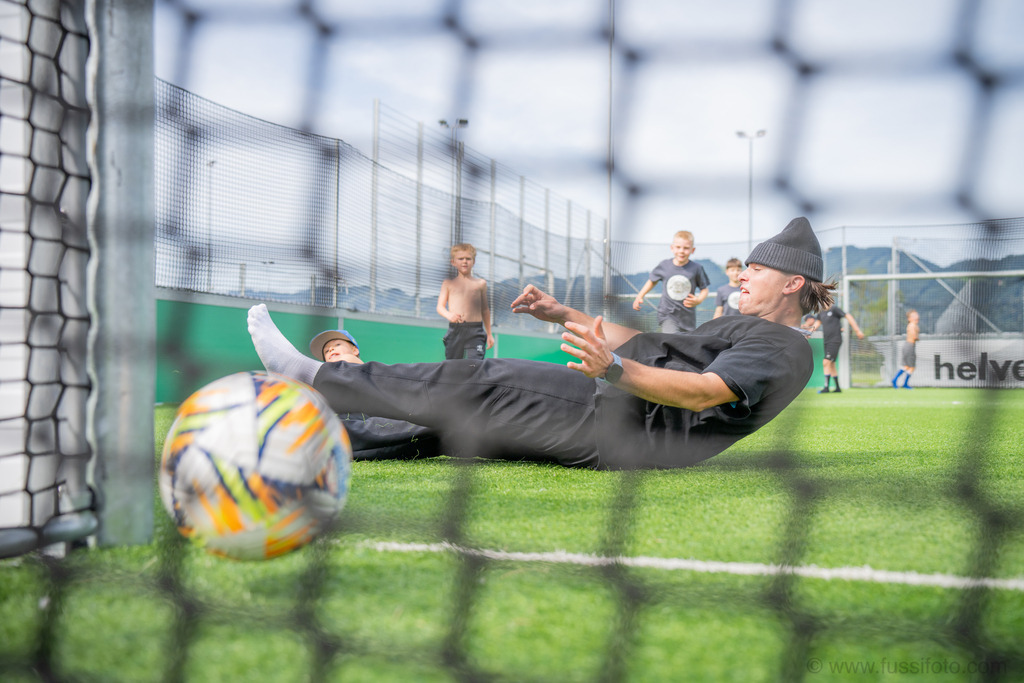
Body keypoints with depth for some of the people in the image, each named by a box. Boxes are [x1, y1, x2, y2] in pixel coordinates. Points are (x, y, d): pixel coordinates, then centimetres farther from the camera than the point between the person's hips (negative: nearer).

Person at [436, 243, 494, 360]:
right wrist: (449, 315, -19)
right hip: (455, 329, 1)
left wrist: (489, 334, 21)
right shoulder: (448, 283, 13)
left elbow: (485, 309, 20)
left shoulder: (481, 283, 15)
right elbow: (440, 306, 5)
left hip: (475, 332, 0)